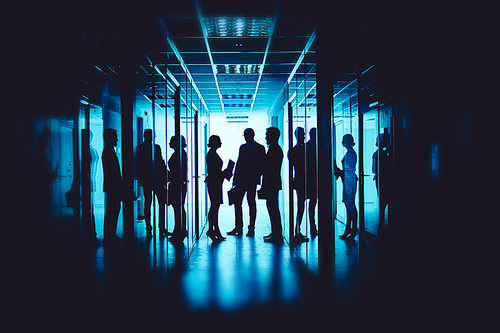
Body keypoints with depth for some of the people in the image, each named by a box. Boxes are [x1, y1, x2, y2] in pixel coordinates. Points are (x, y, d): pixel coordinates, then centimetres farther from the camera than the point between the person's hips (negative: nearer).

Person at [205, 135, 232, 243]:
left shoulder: (213, 154, 16)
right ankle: (211, 230, -4)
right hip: (213, 183, -10)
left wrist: (224, 173, 12)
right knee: (214, 206, -8)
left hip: (216, 183, 10)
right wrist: (224, 174, -14)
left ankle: (215, 230, 15)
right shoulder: (211, 155, -14)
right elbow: (211, 171, -19)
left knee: (215, 206, 11)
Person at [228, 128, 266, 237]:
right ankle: (238, 228, 9)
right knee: (237, 203, 2)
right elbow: (238, 163, 16)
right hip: (240, 179, 6)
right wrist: (235, 179, 10)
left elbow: (261, 165, -4)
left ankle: (251, 229, 8)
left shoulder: (259, 148, -1)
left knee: (251, 203, 1)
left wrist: (255, 178, -14)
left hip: (251, 180, -6)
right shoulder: (242, 147, 17)